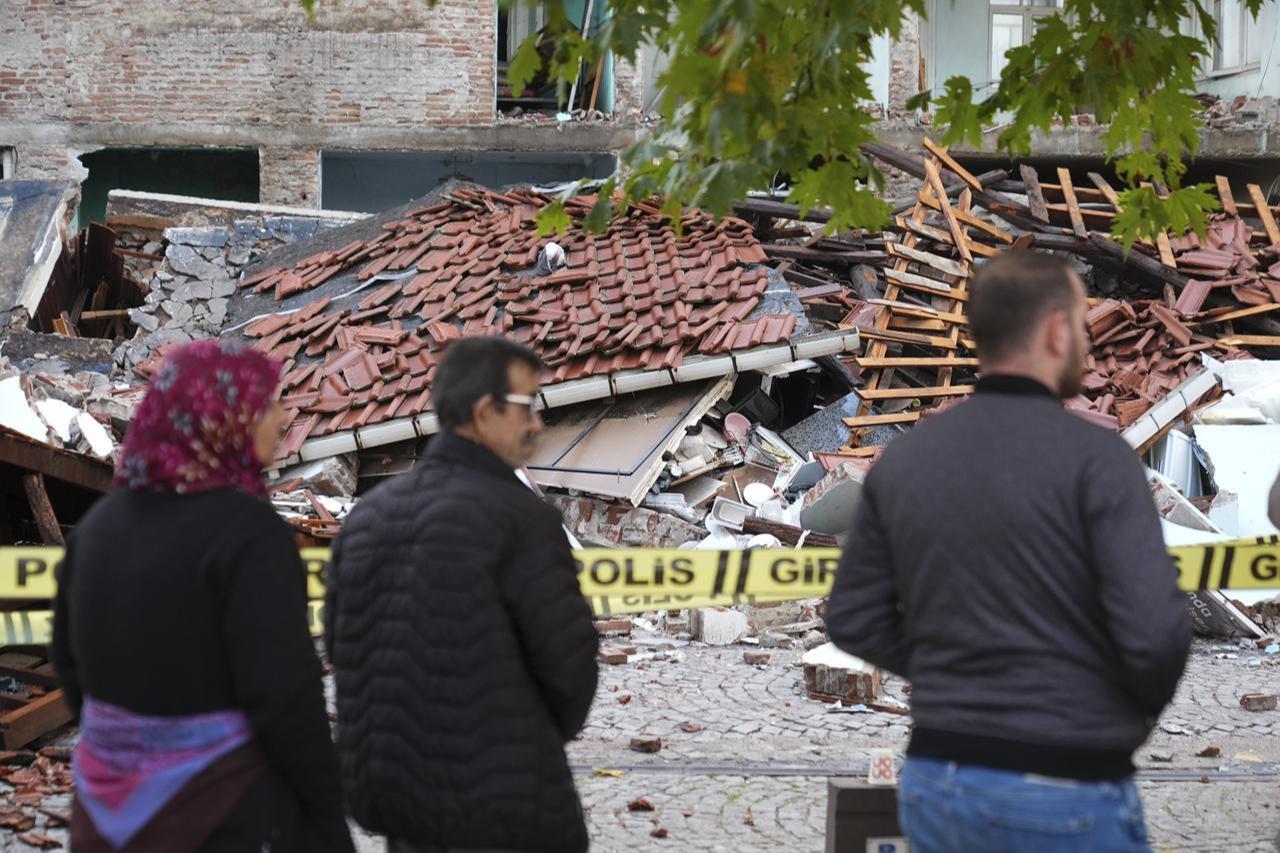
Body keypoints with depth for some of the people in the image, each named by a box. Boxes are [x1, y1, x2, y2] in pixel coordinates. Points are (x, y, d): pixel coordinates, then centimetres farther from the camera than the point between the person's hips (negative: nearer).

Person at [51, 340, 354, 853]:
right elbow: (284, 692, -19)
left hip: (114, 803, 7)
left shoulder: (103, 522, 5)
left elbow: (70, 659, 13)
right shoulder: (247, 529, -17)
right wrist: (327, 809, -9)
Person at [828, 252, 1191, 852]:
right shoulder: (1093, 456, -13)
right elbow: (1155, 632, -19)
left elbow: (854, 621, 8)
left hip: (935, 780, 6)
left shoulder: (903, 458, 5)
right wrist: (1138, 708, 1)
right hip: (1065, 795, -5)